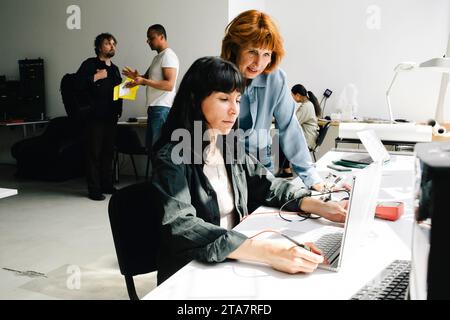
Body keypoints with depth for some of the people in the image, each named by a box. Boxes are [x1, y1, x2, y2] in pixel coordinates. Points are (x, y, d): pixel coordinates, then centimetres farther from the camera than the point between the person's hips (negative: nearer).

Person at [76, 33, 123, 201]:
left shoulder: (114, 68, 19)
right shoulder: (90, 64, -2)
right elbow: (78, 83, -16)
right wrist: (97, 77, -14)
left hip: (111, 116, 7)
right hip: (94, 116, -7)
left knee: (108, 152, 11)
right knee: (94, 152, -2)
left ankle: (107, 185, 20)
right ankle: (94, 189, 2)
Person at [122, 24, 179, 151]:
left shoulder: (168, 55, -10)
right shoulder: (157, 57, 20)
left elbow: (169, 85, -21)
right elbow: (152, 79, 25)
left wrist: (144, 81, -25)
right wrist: (137, 77, 4)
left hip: (162, 108, -10)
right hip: (154, 107, 10)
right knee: (151, 146, 13)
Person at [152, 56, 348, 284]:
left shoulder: (229, 147, 6)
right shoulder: (172, 158, -15)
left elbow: (268, 185, 9)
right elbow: (181, 228, -27)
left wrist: (321, 207, -8)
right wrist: (266, 252, -37)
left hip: (233, 262, 6)